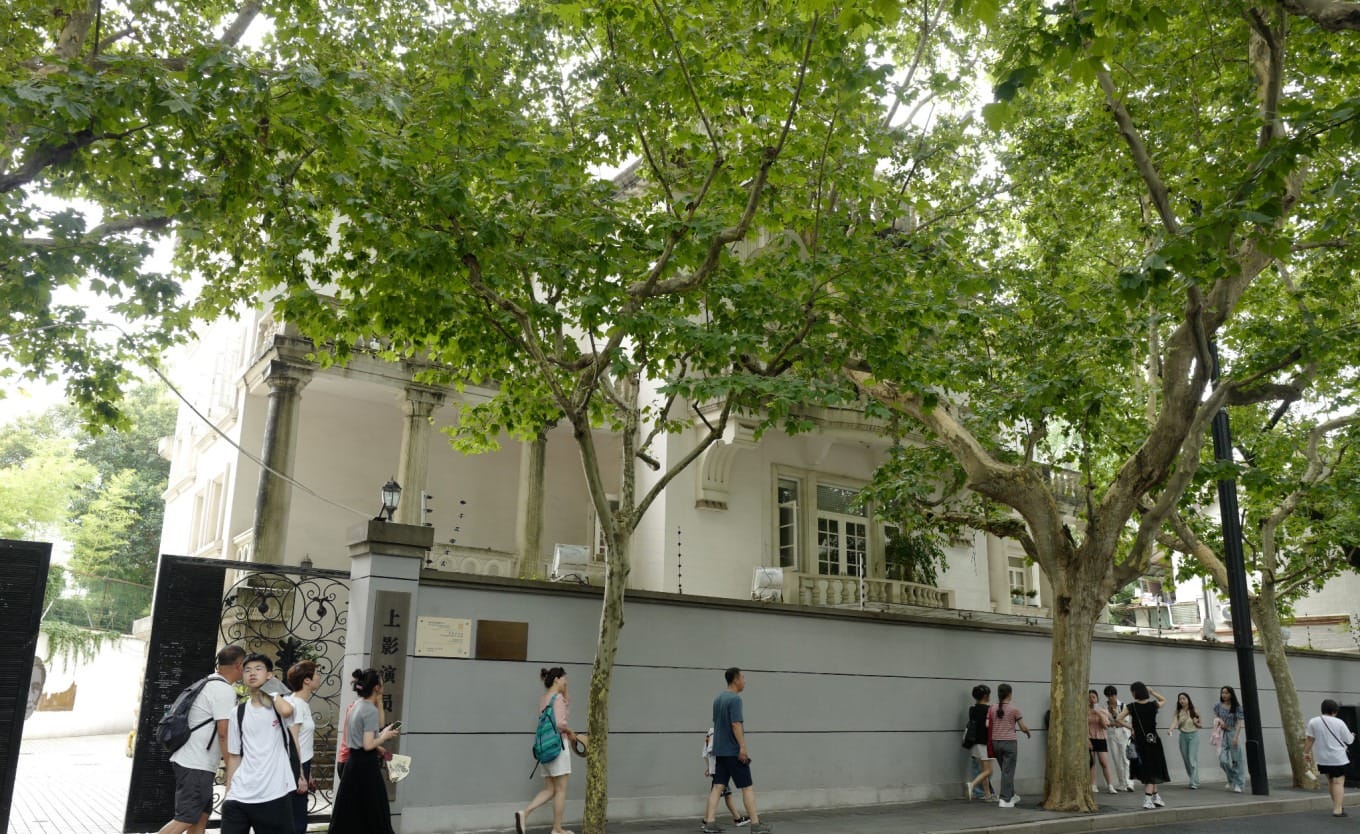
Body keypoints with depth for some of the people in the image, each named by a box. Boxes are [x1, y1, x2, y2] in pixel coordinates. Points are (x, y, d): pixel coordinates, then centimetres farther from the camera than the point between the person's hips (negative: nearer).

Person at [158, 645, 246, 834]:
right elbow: (224, 733, -19)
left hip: (192, 761, 10)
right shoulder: (225, 690, -16)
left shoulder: (209, 683, 14)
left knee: (201, 816, 12)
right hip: (196, 765, -10)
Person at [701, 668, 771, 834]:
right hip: (733, 751, -8)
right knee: (748, 787, 0)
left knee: (717, 786, 6)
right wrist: (743, 747, -22)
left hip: (719, 750, 8)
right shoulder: (735, 699, -14)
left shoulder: (718, 698, 14)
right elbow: (736, 724, -21)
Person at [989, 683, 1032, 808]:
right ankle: (1004, 800, -2)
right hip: (1009, 742, -4)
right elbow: (1022, 727, -3)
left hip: (996, 742, 5)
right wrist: (1028, 733, 18)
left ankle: (1012, 796, 31)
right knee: (1008, 772, 0)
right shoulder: (1014, 709, -7)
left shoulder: (992, 709, 4)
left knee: (1005, 770, 19)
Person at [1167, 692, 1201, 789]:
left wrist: (1196, 722, -13)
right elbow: (1174, 722, -12)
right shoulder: (1178, 712, 3)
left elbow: (1200, 725, 9)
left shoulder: (1194, 711, 0)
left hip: (1193, 735, -3)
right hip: (1183, 736, 3)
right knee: (1186, 759, 7)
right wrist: (1170, 729, -31)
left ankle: (1194, 783, -11)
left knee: (1192, 759, -11)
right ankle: (1193, 780, 21)